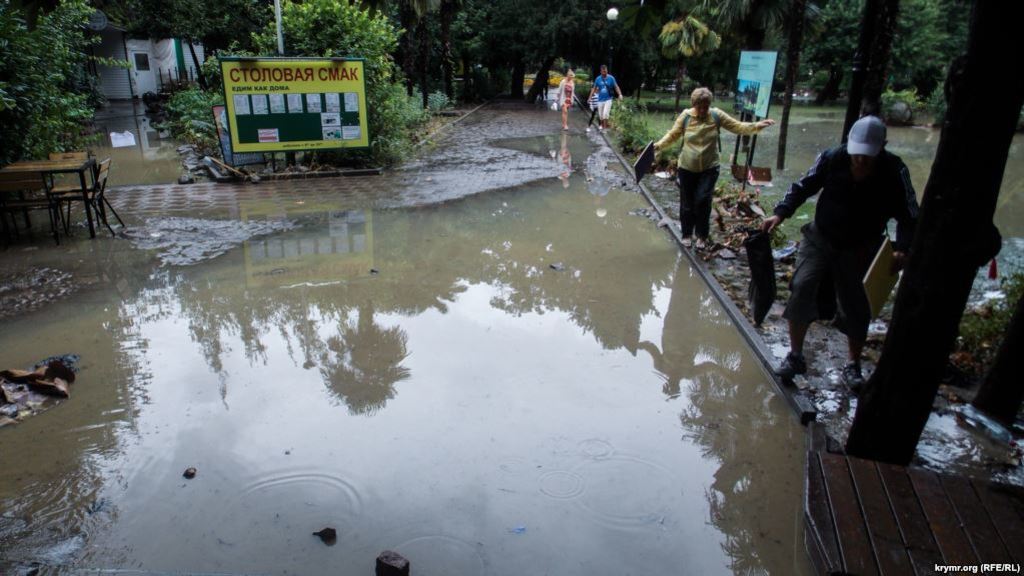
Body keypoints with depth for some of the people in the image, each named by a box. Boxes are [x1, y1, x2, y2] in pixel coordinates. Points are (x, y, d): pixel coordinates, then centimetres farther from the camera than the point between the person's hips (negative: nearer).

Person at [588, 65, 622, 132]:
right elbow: (594, 88, 9)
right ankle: (602, 127, 24)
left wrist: (620, 94, -18)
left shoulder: (611, 78, -6)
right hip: (600, 100, 3)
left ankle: (605, 128, -8)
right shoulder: (598, 79, 0)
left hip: (608, 99, -3)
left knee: (605, 114, -17)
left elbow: (616, 87, -4)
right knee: (600, 115, 7)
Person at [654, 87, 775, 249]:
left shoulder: (716, 115, -6)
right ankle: (687, 234, 26)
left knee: (702, 201, -7)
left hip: (709, 169, 0)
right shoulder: (685, 116, -7)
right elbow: (672, 135, 2)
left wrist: (757, 126, -15)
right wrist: (659, 145, -11)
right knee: (687, 203, 8)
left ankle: (702, 235, 11)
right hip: (687, 168, 1)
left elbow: (738, 127, -4)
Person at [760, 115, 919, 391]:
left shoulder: (894, 171, -18)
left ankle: (853, 366, 27)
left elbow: (909, 216, -12)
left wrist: (902, 248, -27)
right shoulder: (832, 158, -18)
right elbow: (803, 186, -4)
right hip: (820, 238, 0)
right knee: (801, 288, -14)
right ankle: (795, 357, 3)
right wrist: (780, 213, -17)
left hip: (860, 249, 0)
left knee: (856, 306, 4)